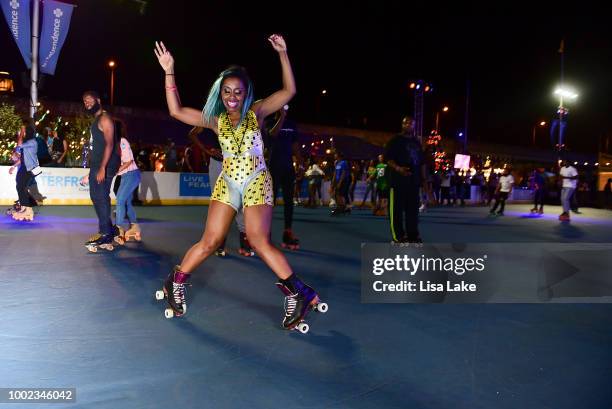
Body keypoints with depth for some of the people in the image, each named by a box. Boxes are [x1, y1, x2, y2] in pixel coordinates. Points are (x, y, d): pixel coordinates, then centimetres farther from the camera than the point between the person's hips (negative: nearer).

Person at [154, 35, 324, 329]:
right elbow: (176, 111, 2)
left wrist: (282, 54, -17)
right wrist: (169, 73, -4)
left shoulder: (256, 113, 0)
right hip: (226, 184, 3)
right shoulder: (216, 120, 6)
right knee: (210, 241, 2)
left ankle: (298, 293, -8)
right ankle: (175, 282, 22)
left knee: (259, 241, -16)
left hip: (257, 183, -3)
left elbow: (289, 91, -10)